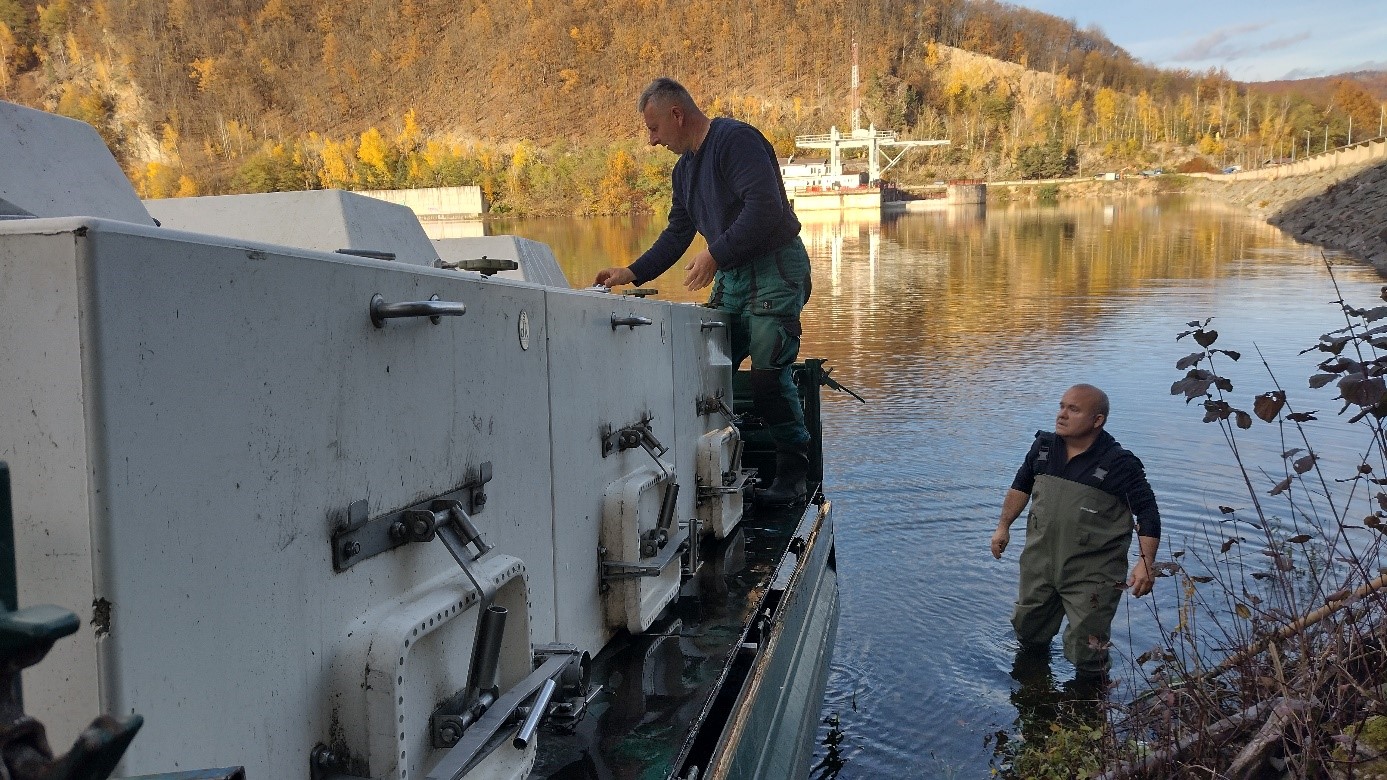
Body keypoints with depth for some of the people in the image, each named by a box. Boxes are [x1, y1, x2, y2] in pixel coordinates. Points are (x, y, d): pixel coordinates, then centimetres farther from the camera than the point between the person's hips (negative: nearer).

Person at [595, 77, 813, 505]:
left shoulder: (736, 140, -13)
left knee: (767, 372, -14)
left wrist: (715, 254, -22)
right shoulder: (685, 168, 17)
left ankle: (792, 474, -2)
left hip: (775, 270, -9)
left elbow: (764, 207, -25)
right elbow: (676, 234, 23)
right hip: (731, 276, 9)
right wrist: (632, 273, 13)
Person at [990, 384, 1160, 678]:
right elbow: (1021, 485, 14)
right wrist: (1003, 526, 17)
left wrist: (1146, 563, -20)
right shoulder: (1044, 447, -3)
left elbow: (1148, 512, -12)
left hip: (1092, 576, -5)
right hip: (1039, 563, 5)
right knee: (1028, 631, 23)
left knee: (1086, 652, 0)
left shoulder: (1118, 464, -18)